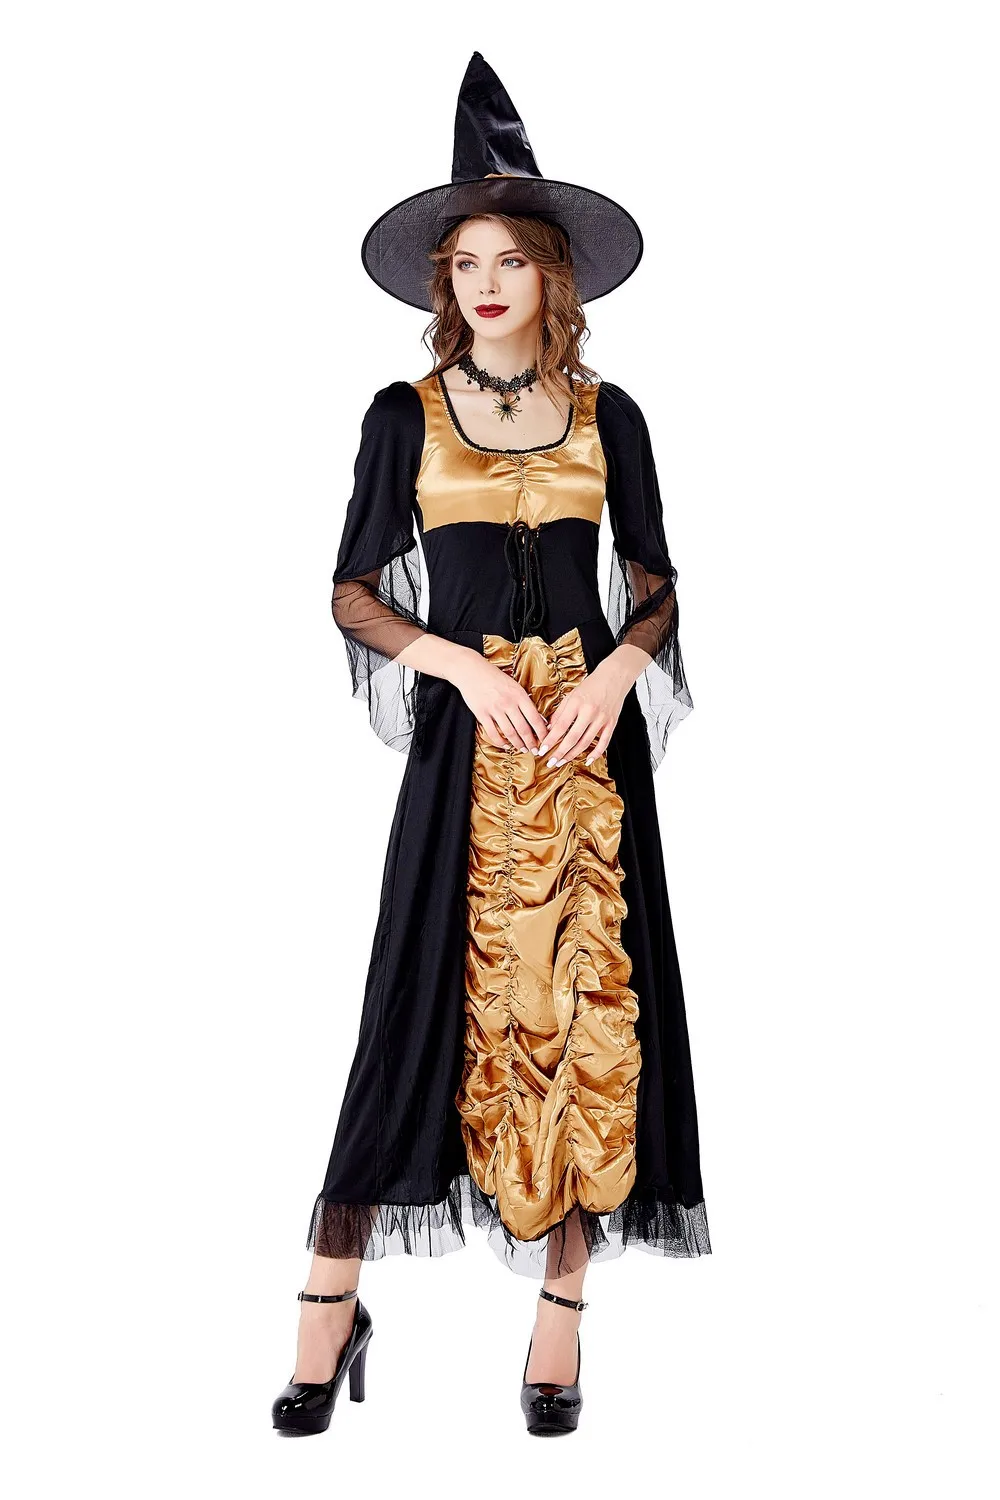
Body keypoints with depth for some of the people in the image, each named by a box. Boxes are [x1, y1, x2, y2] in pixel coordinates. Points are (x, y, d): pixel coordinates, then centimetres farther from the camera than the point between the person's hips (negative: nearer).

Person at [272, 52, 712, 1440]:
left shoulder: (606, 415, 6)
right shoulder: (406, 416, 3)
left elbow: (654, 583, 11)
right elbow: (354, 594, 3)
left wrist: (617, 667, -9)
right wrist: (460, 662, -12)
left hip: (590, 736, 2)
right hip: (464, 744, -1)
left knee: (587, 1003, 2)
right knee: (425, 1004, -3)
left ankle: (564, 1300, 15)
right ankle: (331, 1302, 9)